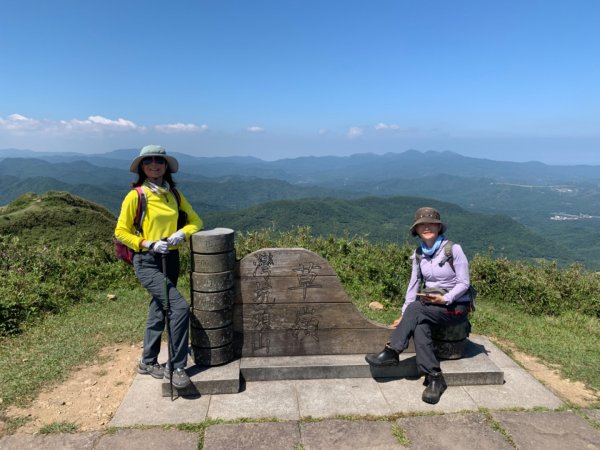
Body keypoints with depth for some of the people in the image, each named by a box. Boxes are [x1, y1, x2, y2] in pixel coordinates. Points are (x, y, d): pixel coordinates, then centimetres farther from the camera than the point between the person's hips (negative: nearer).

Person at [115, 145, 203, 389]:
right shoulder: (135, 196, -8)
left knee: (159, 311, 16)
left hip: (171, 260, 6)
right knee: (180, 307, -18)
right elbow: (121, 232, -7)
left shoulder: (174, 195, 6)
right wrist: (150, 245, -19)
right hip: (147, 262, -6)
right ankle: (178, 367, -4)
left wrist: (181, 233, -11)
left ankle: (148, 362, 34)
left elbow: (195, 221, 10)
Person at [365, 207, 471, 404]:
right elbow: (414, 284, 7)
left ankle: (392, 352, -22)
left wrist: (445, 299, -22)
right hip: (429, 303, 4)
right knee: (419, 325, -30)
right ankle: (434, 378, -29)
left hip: (456, 306, -4)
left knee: (416, 309, -30)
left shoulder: (453, 249, -10)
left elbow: (464, 283, -8)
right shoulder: (419, 254, 6)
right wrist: (405, 314, 1)